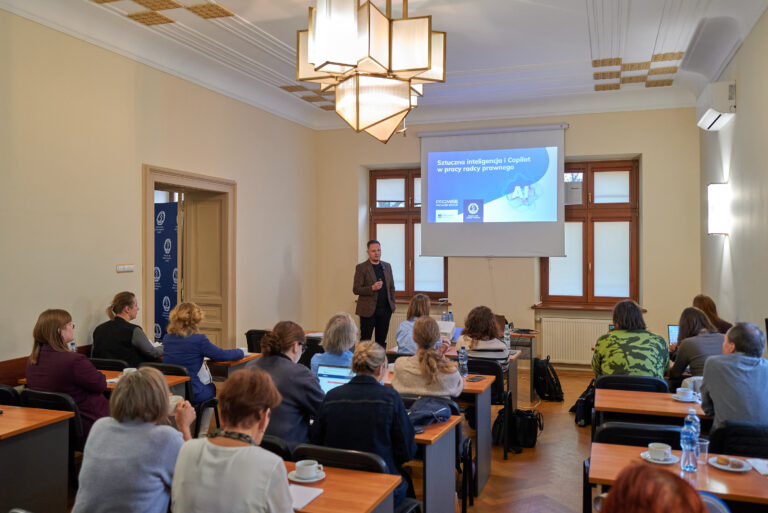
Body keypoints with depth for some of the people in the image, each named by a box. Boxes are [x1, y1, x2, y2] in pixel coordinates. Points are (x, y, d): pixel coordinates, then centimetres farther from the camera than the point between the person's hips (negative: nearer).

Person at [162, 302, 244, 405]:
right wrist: (240, 352, 10)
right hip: (193, 395, -5)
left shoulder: (166, 339, 0)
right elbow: (222, 355, -7)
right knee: (213, 388, 26)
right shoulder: (199, 340, -17)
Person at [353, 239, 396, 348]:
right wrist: (372, 288, -21)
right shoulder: (361, 268, -3)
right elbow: (356, 289, -8)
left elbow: (391, 287, 17)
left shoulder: (387, 266, 12)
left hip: (385, 310, 4)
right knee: (365, 342, 1)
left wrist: (392, 304, 8)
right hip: (368, 310, -4)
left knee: (381, 341, 10)